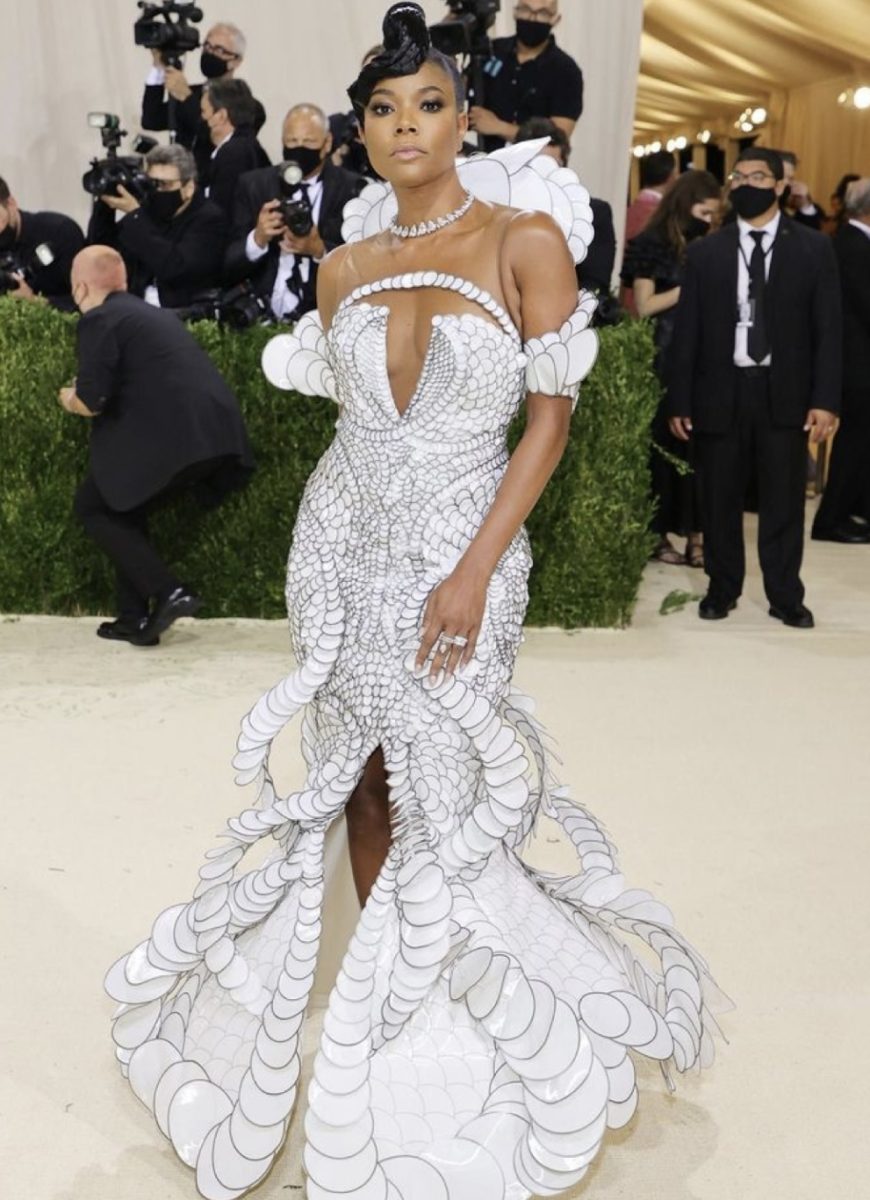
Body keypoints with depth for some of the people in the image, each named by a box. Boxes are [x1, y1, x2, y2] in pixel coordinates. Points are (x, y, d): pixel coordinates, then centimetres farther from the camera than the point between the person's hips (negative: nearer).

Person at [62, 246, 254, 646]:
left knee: (92, 507, 10)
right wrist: (87, 395, 37)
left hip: (171, 434, -8)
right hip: (216, 431, 8)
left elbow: (92, 400, -8)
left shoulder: (99, 319, 0)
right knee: (122, 506, 22)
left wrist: (69, 400, 14)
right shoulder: (151, 312, 26)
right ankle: (135, 618, 18)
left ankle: (167, 592, -4)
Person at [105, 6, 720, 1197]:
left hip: (460, 545, -4)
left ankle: (432, 1000, 24)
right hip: (344, 540, 4)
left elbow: (553, 418, -9)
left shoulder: (524, 242, -6)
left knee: (442, 789, 2)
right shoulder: (343, 266, 7)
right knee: (360, 775, 10)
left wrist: (475, 569, -15)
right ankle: (380, 977, 30)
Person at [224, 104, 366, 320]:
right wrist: (257, 239, -12)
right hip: (263, 318, 1)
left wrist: (319, 250, -18)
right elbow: (229, 268, 7)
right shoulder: (254, 185, 10)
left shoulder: (352, 189, 4)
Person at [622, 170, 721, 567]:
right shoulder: (652, 244, -3)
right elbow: (643, 306, -8)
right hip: (664, 361, -5)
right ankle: (657, 533, 11)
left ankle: (694, 532, 6)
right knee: (663, 444, 1)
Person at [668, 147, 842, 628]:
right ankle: (722, 588, 22)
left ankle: (785, 596, 15)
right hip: (720, 391, 1)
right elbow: (686, 331, 5)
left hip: (784, 392, -1)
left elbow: (828, 328, 0)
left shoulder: (813, 248, 4)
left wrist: (825, 398, -8)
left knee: (783, 499, 4)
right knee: (720, 498, 8)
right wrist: (679, 400, 0)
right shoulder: (705, 252, 7)